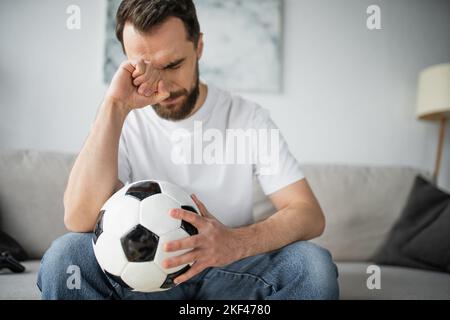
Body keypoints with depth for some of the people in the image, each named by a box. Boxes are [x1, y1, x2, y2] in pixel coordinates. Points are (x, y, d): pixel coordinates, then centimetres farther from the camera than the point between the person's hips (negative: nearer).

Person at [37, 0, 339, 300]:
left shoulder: (249, 117, -4)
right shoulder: (125, 123, -4)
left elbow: (310, 215, -12)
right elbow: (79, 220, -20)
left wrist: (235, 243, -32)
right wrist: (115, 106, -23)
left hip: (229, 274, 0)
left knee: (314, 264, -27)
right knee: (64, 255, -27)